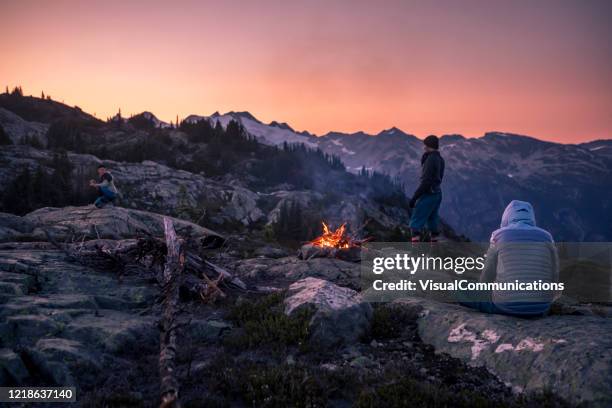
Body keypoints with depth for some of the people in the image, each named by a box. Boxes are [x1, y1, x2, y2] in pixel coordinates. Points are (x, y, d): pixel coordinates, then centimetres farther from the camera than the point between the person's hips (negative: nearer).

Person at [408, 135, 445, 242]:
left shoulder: (431, 159, -17)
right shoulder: (440, 159, 11)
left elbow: (426, 181, -21)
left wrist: (414, 197, -19)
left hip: (428, 195, -9)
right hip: (437, 194, 9)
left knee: (416, 223, -8)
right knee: (432, 222, 17)